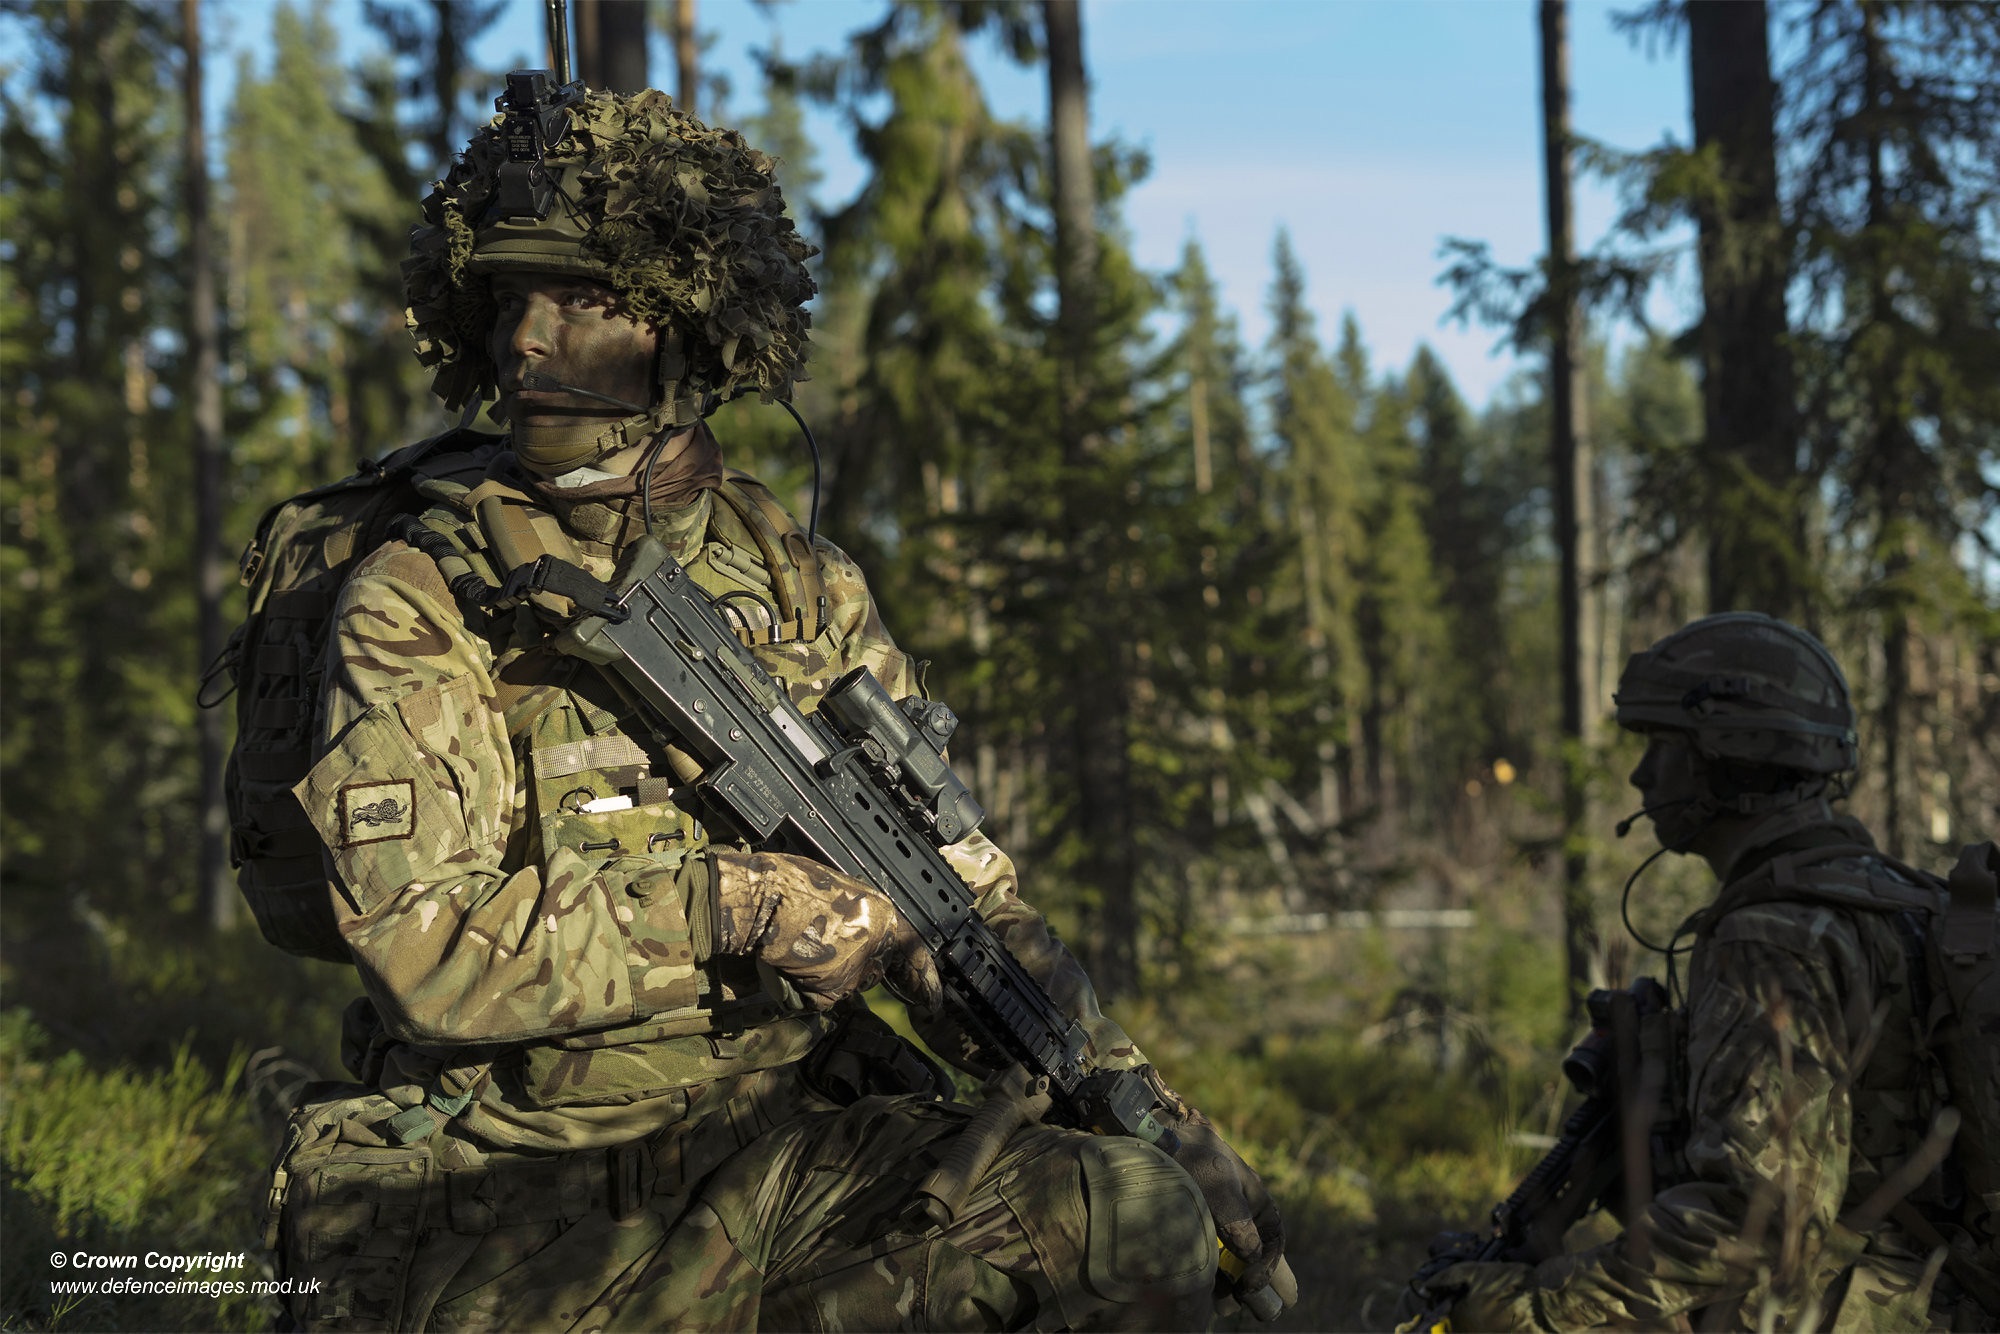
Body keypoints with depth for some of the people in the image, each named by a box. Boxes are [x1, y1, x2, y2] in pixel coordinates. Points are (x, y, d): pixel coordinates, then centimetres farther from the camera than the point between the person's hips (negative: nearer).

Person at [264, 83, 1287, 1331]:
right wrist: (729, 901, -19)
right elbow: (429, 947, -15)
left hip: (773, 1144, 4)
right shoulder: (417, 604, -4)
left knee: (1138, 1215, -15)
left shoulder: (805, 589, 7)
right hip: (503, 1193, -4)